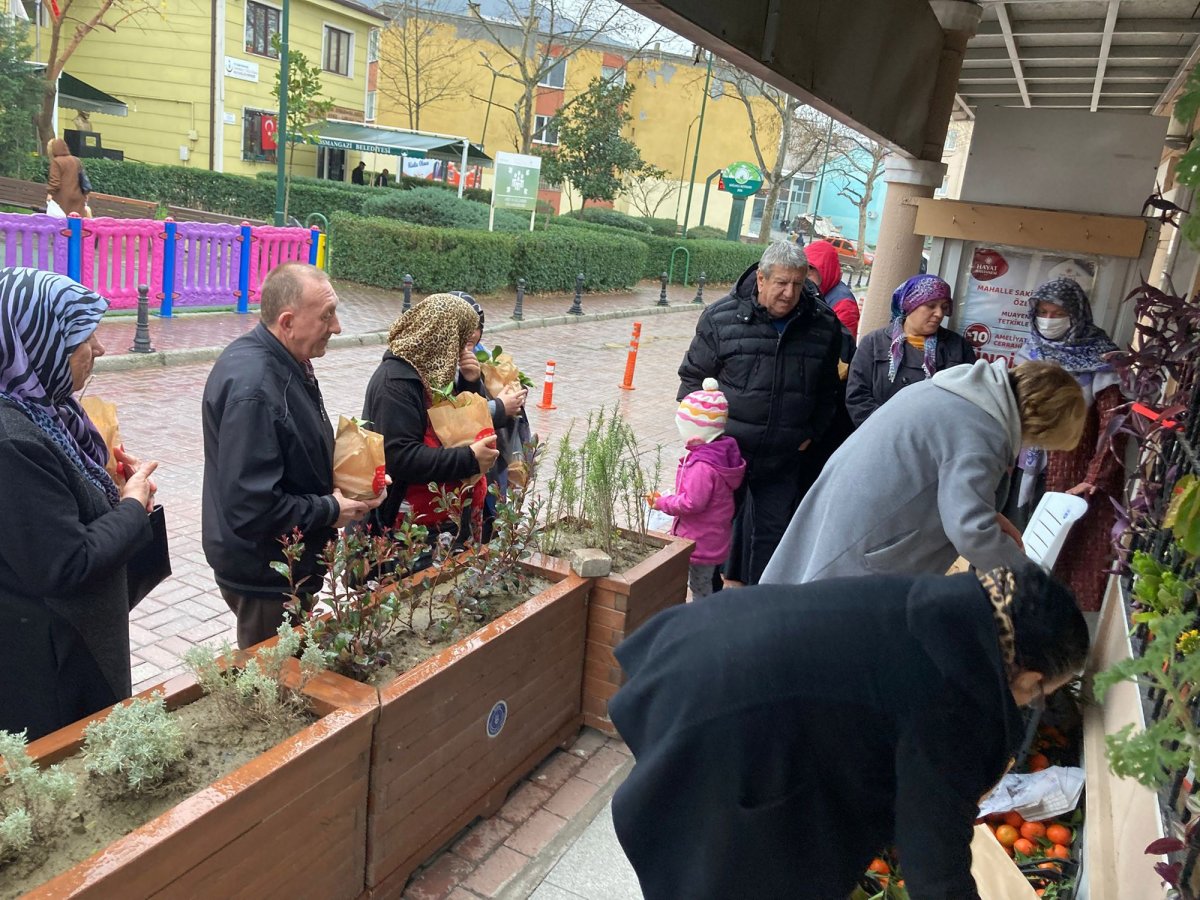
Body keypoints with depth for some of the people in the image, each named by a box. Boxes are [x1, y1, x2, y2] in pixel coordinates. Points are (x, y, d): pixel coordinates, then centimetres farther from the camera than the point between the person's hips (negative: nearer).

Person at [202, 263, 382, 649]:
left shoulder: (285, 362, 3)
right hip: (265, 577, -9)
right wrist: (330, 511, -19)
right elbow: (251, 507, -31)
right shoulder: (253, 389, -29)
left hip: (286, 563, 9)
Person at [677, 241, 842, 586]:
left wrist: (811, 433, 4)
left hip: (784, 458, 2)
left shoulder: (823, 325, -2)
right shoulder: (722, 317, -9)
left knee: (774, 531, 11)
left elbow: (827, 390, 10)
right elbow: (693, 377, 0)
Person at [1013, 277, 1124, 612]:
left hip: (1073, 477, -4)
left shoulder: (1098, 362, -7)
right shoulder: (1031, 353, 8)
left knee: (1067, 556, -5)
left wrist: (1094, 480, -16)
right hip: (1027, 472, 5)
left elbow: (1112, 425, -11)